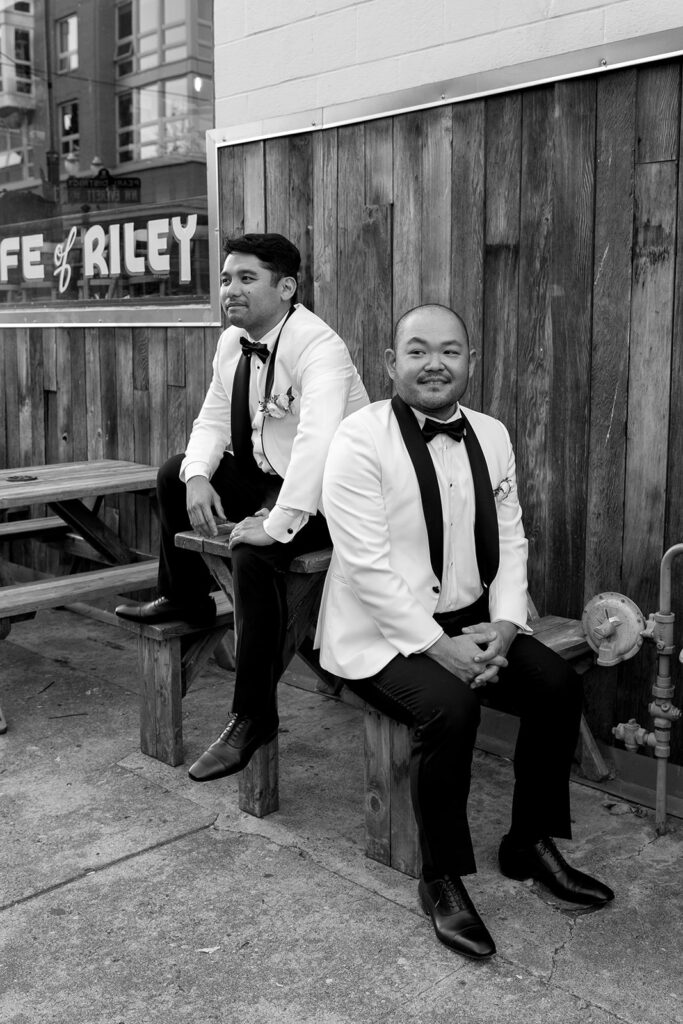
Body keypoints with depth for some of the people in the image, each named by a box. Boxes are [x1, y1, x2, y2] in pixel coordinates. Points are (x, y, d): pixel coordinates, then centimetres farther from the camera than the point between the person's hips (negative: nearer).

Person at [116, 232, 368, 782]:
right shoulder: (234, 342, 2)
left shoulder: (317, 346, -25)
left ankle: (253, 717, -18)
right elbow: (213, 420, 8)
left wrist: (279, 524, -43)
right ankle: (186, 601, 31)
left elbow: (316, 440, -39)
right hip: (265, 473, 9)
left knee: (254, 552, -32)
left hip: (326, 491, -9)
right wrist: (198, 477, -12)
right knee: (175, 475, 13)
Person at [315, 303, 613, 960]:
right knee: (449, 707, -30)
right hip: (380, 632, -6)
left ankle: (531, 844, 12)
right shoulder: (361, 438, -14)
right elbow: (367, 565, -19)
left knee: (558, 684, -11)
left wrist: (503, 625, -9)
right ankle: (442, 880, -7)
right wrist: (438, 646, -22)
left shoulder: (491, 436, 7)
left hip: (470, 622, 7)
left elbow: (510, 541, 8)